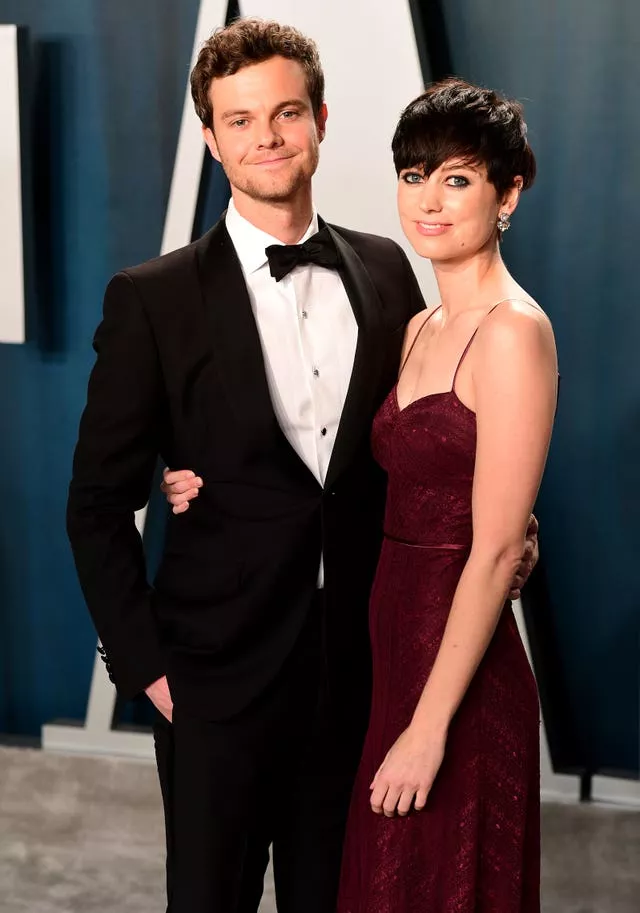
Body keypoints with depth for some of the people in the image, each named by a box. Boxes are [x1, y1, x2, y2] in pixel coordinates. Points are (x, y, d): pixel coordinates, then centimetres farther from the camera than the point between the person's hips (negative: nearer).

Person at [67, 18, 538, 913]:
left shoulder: (385, 273, 3)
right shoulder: (153, 300, -8)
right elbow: (98, 505, -4)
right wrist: (143, 666, -8)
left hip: (361, 669, 3)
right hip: (218, 679, -3)